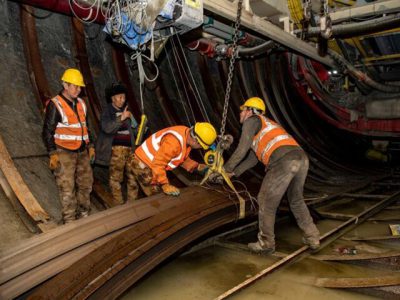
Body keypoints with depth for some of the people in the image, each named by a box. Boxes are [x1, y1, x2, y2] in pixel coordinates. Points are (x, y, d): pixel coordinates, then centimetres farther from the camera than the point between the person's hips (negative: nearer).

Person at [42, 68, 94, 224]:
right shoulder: (55, 105, -8)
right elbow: (47, 132, -8)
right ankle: (70, 220, 4)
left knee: (86, 183, 10)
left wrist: (90, 146, 17)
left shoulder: (81, 104, 12)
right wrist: (53, 154, -12)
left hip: (82, 152, 7)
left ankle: (84, 215, 24)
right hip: (65, 153, -6)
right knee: (67, 187, -5)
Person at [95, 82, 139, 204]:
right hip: (116, 148, -5)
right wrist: (121, 118, -21)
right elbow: (107, 128, -17)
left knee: (133, 175, 5)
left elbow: (133, 129, 22)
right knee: (116, 177, -1)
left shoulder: (125, 110, 16)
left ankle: (132, 202, 17)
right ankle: (119, 204, 9)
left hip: (130, 147, 6)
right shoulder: (107, 111, 0)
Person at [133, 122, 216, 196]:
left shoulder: (187, 135, -5)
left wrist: (198, 167, 2)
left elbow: (183, 158, 11)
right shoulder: (174, 142, -35)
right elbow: (158, 164, -31)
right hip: (143, 165, -9)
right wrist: (165, 185, -27)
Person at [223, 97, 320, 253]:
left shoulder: (251, 121, 14)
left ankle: (266, 243, 21)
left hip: (284, 161, -9)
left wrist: (227, 168, 24)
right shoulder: (265, 127, 39)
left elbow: (242, 150, 10)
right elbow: (252, 159, 39)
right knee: (296, 200, 29)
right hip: (301, 158, 9)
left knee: (266, 201, 9)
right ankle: (312, 238, 34)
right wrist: (234, 172, 43)